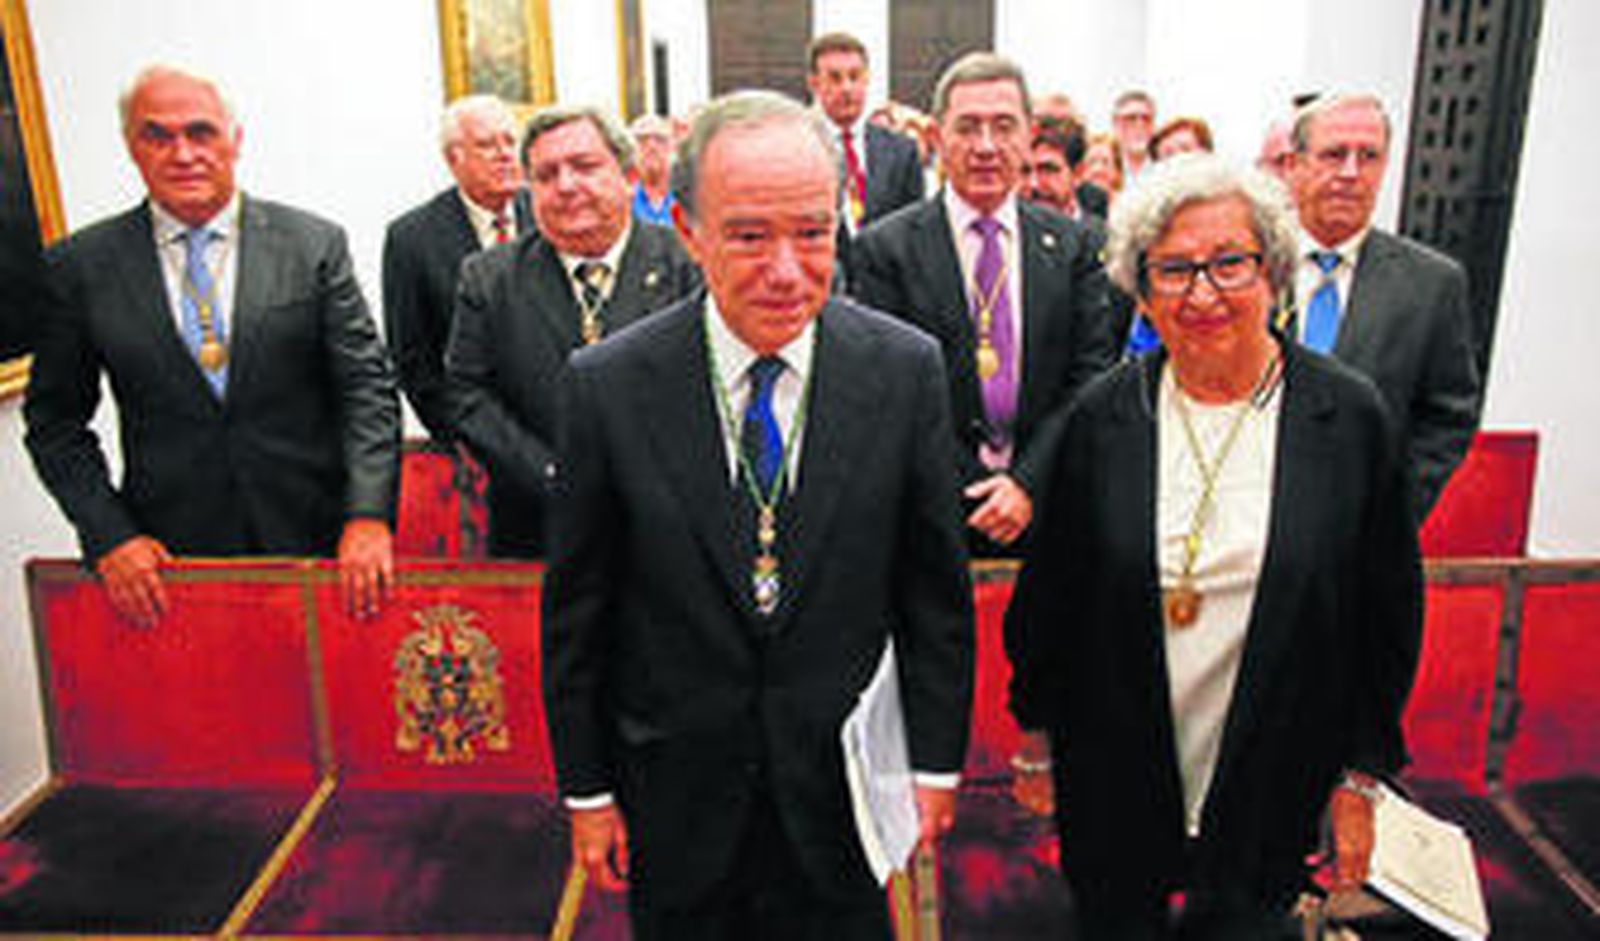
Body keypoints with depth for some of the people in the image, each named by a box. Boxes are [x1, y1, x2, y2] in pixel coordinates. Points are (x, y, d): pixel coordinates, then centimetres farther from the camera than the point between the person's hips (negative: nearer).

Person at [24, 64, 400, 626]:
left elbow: (368, 388, -4)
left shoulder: (314, 244, -1)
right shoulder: (82, 267, 2)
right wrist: (109, 537, -5)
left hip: (316, 543, 0)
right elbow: (54, 419, 7)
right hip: (169, 560, 1)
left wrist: (368, 516, -16)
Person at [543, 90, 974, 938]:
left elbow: (936, 589, -3)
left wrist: (936, 762, 1)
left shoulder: (906, 368, -11)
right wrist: (585, 788, 0)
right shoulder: (605, 385, -13)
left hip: (843, 782, 1)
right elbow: (576, 610, -5)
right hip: (675, 795, 0)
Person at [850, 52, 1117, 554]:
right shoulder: (884, 249, -3)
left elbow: (1091, 380, 1)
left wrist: (1029, 483, -11)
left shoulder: (1072, 245, 5)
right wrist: (975, 499, -13)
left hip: (1047, 506, 2)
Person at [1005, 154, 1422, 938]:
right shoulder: (1101, 416, -7)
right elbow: (1047, 592, 1)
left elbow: (1390, 614, 0)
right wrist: (1037, 733, 6)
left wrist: (1361, 777, 2)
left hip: (1271, 790, 0)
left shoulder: (1352, 417, -8)